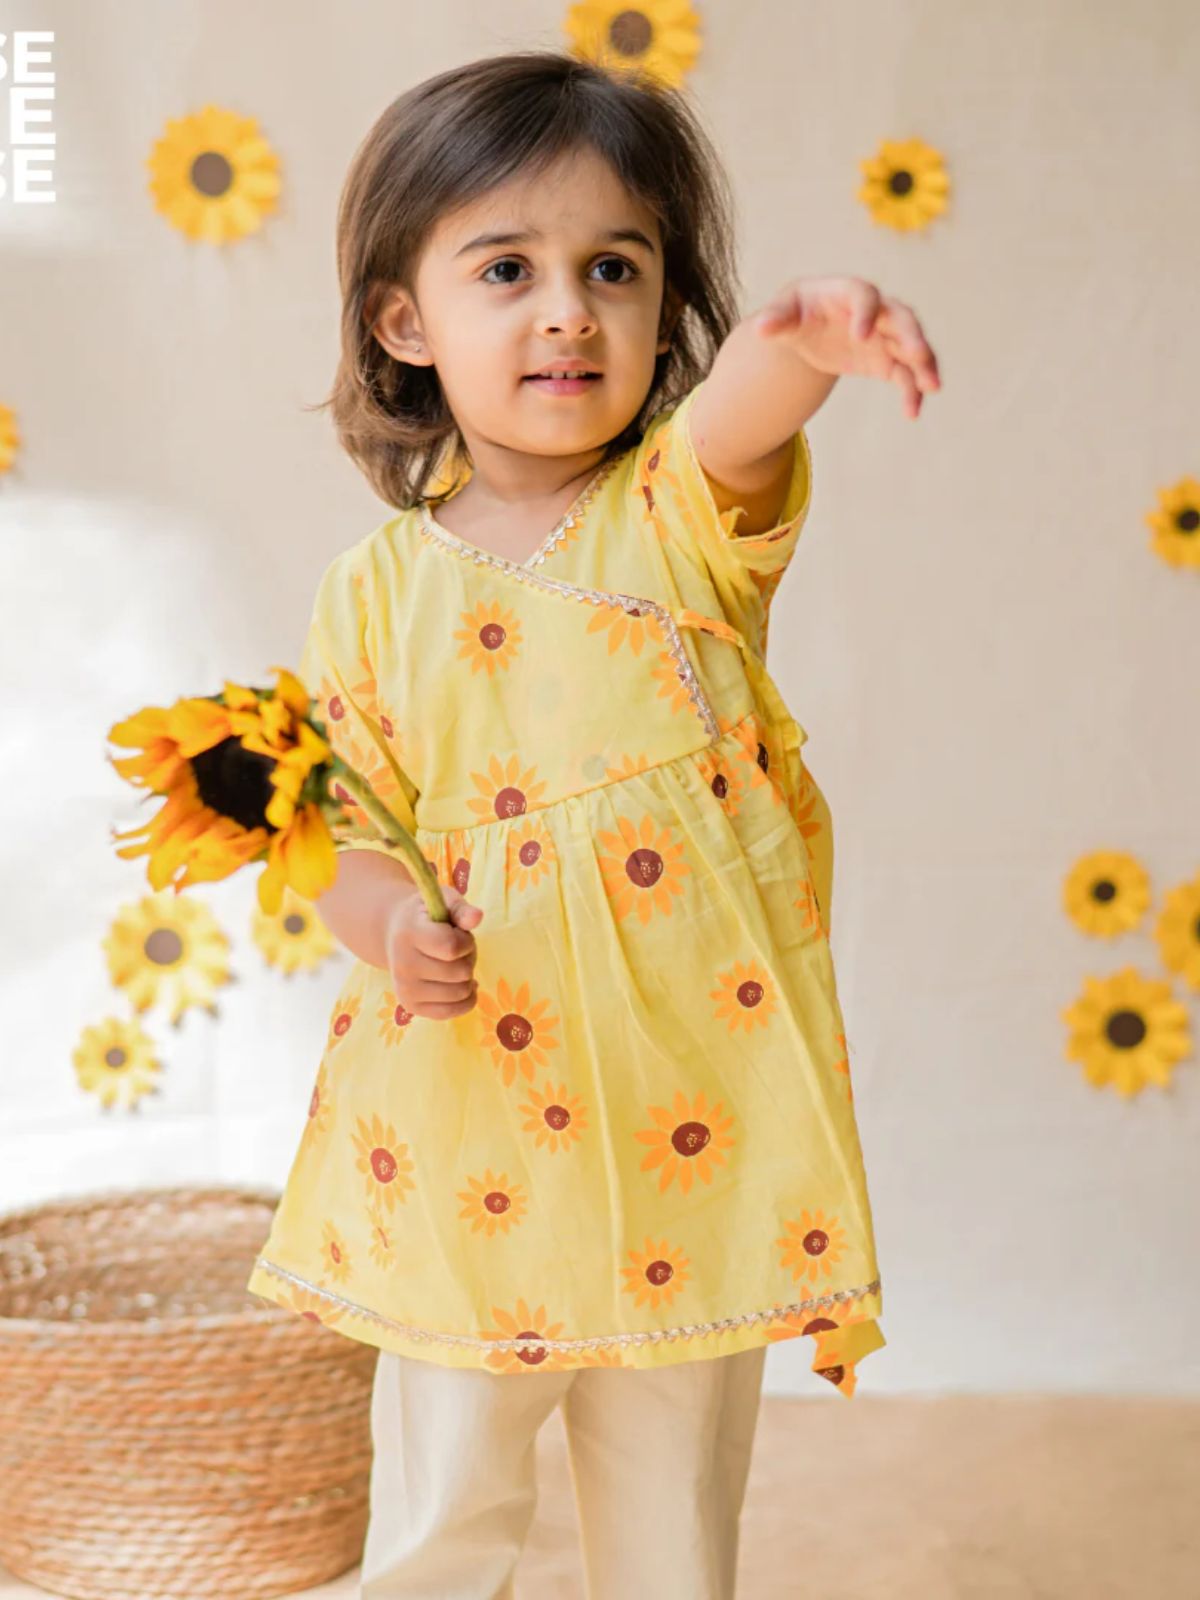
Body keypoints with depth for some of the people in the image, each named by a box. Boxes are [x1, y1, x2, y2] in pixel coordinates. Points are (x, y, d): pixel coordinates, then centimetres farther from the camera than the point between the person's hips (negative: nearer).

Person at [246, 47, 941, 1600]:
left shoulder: (686, 509, -3)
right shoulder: (380, 587, 1)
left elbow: (739, 417, -26)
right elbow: (355, 828, 6)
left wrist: (804, 335, -49)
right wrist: (388, 924, -16)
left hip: (692, 1120, 0)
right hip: (469, 1126, 1)